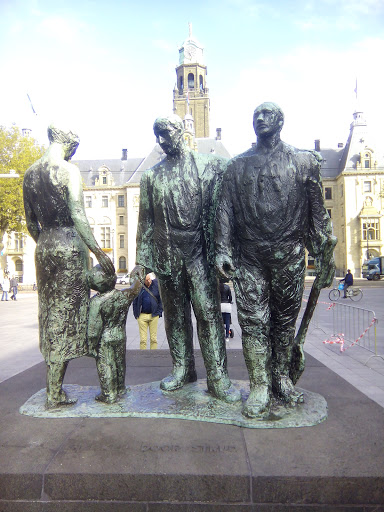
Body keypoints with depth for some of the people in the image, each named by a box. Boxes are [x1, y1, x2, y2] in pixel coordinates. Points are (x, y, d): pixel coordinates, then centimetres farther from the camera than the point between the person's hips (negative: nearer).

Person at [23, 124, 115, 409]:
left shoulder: (30, 173, 11)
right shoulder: (69, 171, -9)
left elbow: (31, 222, 14)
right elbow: (78, 216, -17)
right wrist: (98, 251, -14)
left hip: (44, 247, 7)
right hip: (70, 246, -7)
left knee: (50, 313, 14)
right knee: (66, 314, 1)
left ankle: (53, 387, 25)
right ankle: (55, 393, 8)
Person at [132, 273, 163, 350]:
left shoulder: (156, 285, 0)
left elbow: (161, 299, 7)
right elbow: (135, 301, 8)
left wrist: (159, 312, 1)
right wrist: (136, 314, 2)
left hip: (154, 315, 1)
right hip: (142, 315, 0)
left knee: (153, 338, 6)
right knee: (143, 339, 1)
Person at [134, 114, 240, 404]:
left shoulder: (209, 166, 5)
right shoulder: (151, 176, 12)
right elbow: (146, 221, 12)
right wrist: (143, 260, 8)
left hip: (199, 252, -3)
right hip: (167, 255, 3)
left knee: (208, 313, -4)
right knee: (175, 315, 10)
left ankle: (218, 378, 5)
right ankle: (183, 370, 25)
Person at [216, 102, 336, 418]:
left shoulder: (304, 161, 7)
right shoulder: (237, 165, 10)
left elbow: (317, 211, 6)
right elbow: (225, 210, 6)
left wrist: (324, 253, 2)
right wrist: (223, 250, -3)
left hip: (289, 257, 0)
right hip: (249, 258, 0)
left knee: (286, 320, 10)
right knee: (254, 321, 0)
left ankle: (282, 378, 27)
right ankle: (260, 386, 12)